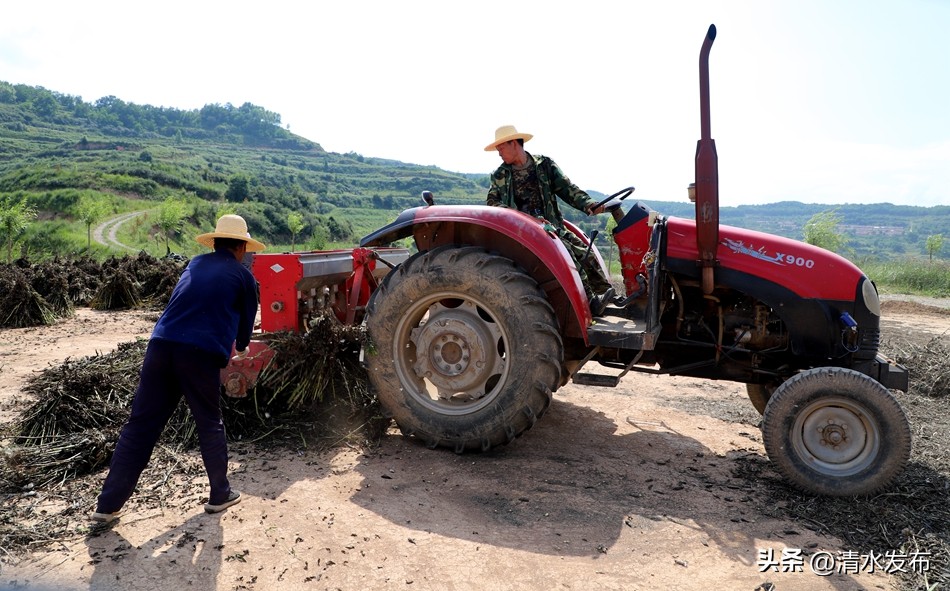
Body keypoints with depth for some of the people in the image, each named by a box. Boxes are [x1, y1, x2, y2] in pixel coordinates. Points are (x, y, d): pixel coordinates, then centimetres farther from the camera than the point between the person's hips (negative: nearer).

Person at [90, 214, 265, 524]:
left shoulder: (196, 263, 22)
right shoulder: (243, 276, 8)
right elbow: (247, 319, 17)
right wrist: (242, 347, 40)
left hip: (161, 345, 4)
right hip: (202, 354, -4)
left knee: (140, 425, 9)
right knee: (209, 425, 12)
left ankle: (108, 504, 14)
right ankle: (220, 494, 24)